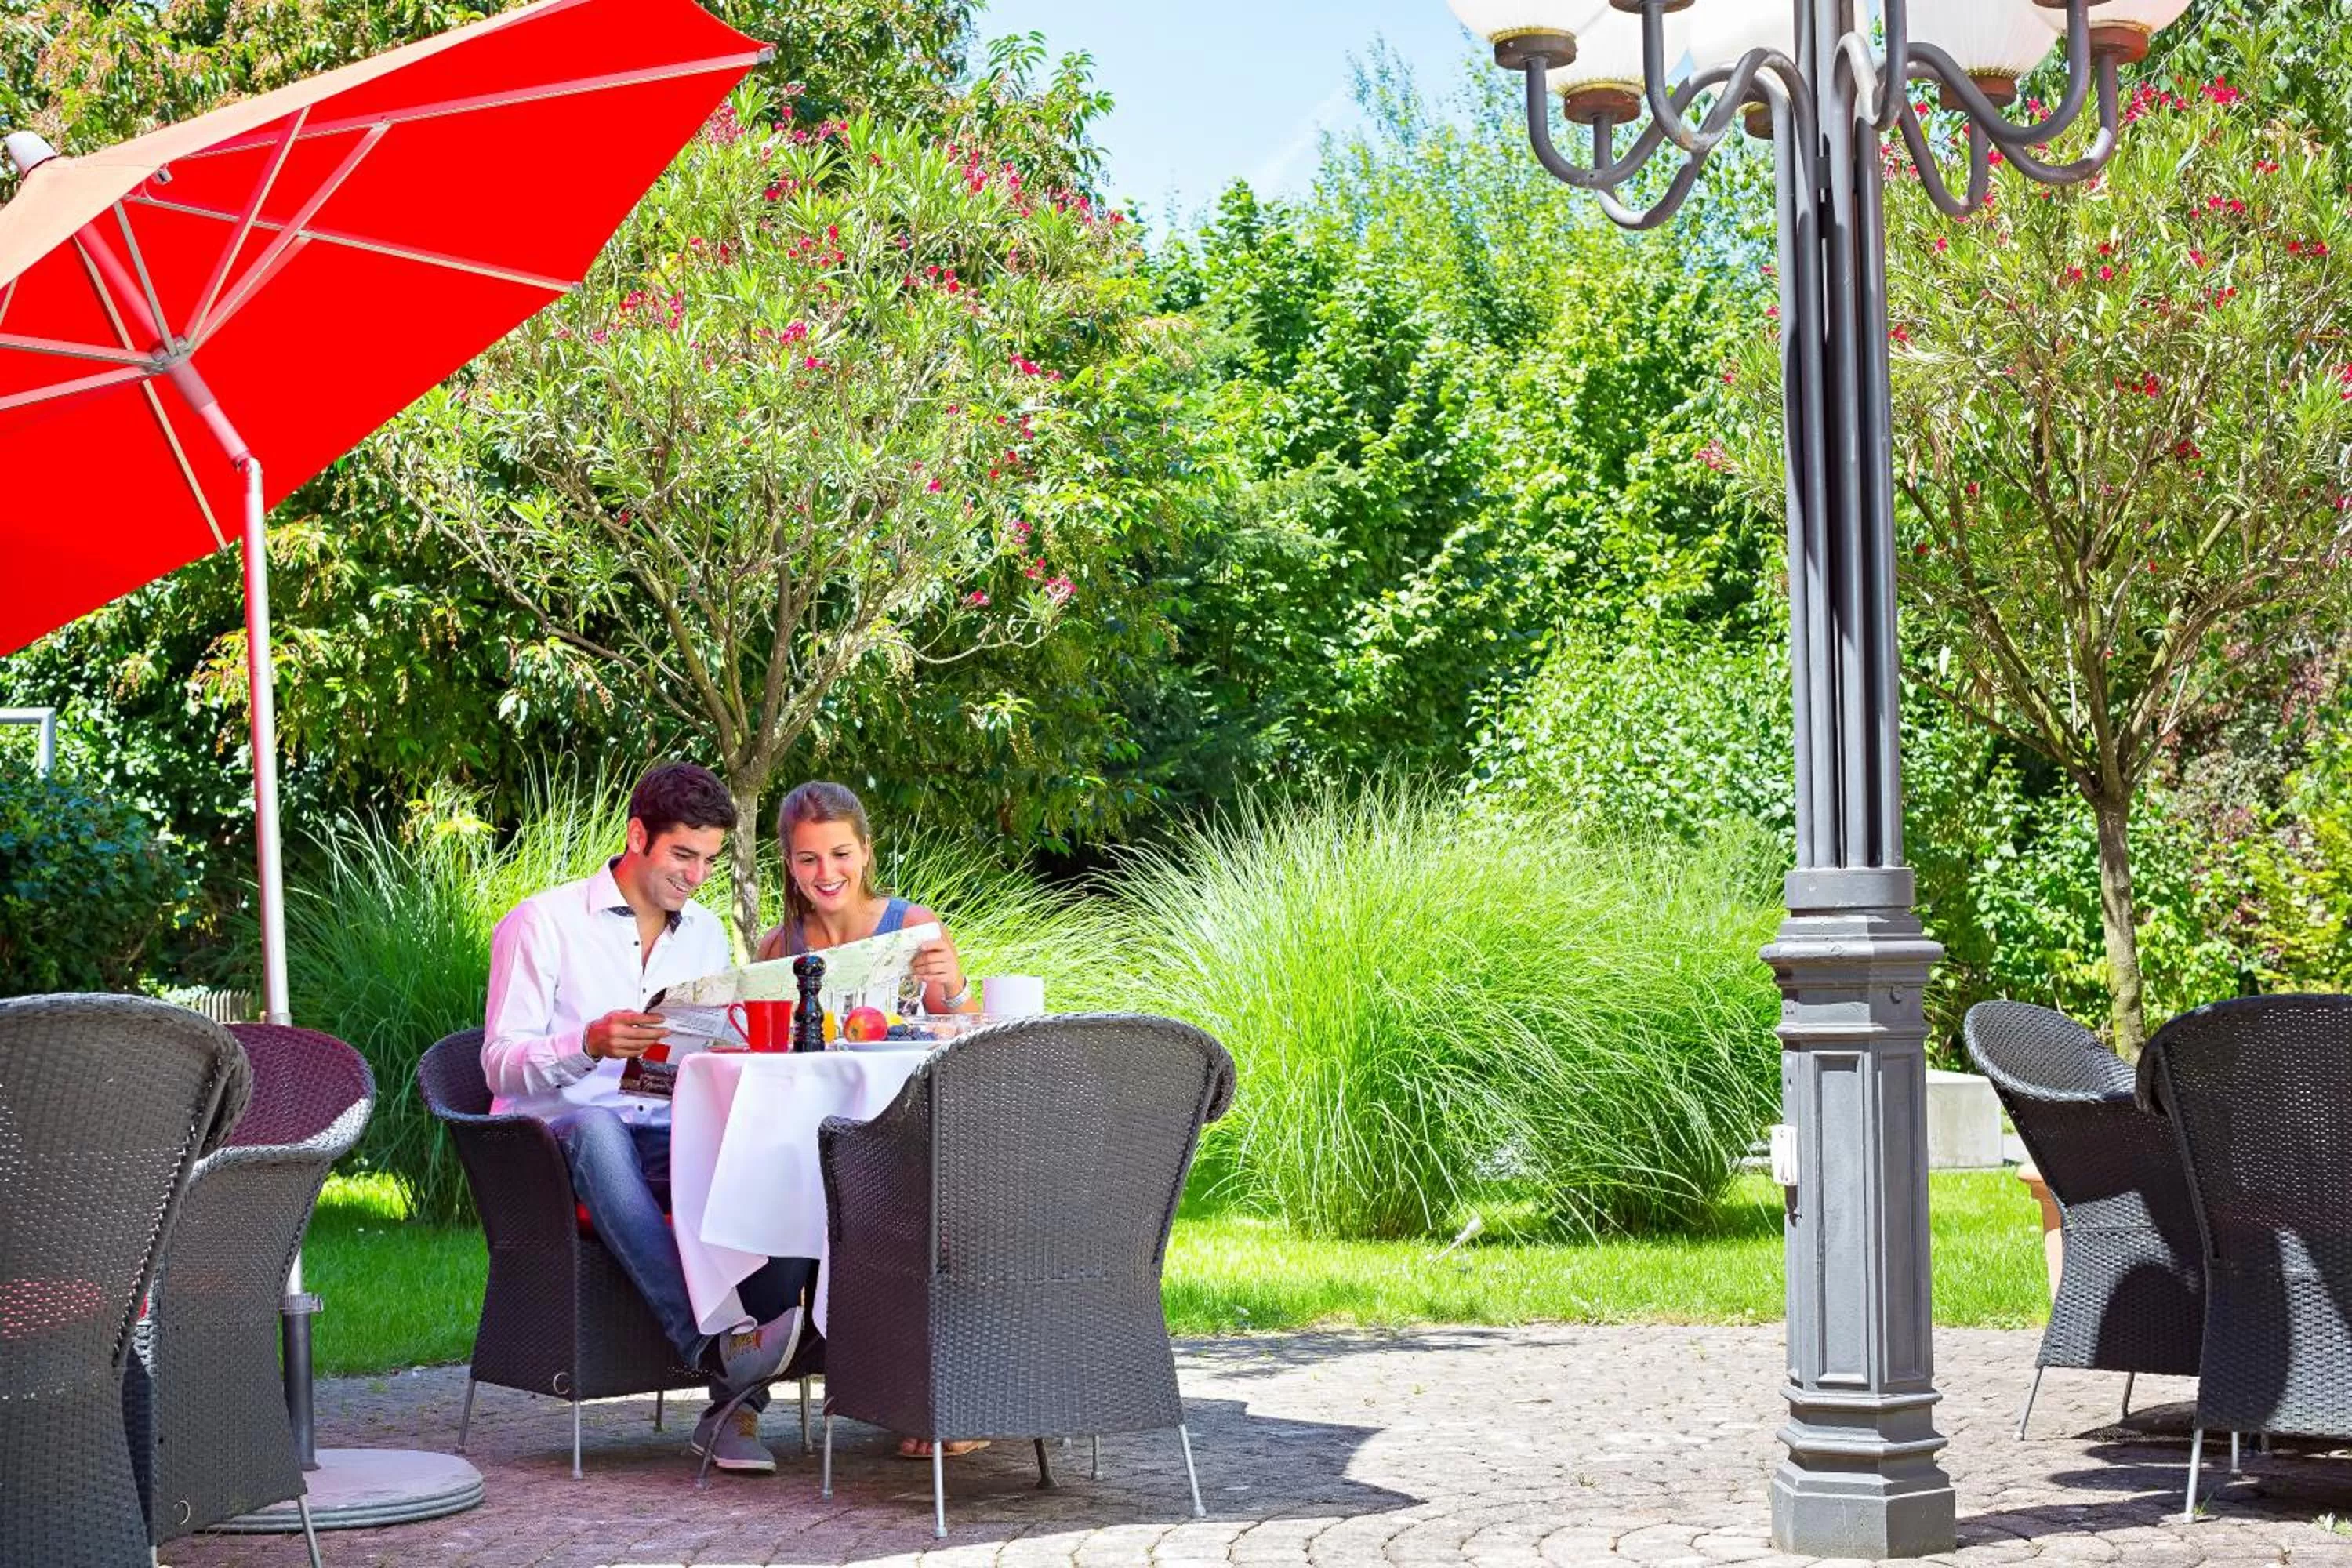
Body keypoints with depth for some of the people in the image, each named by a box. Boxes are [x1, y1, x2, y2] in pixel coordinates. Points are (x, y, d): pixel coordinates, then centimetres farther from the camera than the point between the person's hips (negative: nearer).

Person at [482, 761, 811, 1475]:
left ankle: (735, 1406, -28)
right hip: (557, 1140, -4)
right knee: (597, 1129, -42)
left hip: (670, 1137, 4)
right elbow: (500, 1064, -7)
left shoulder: (706, 934, 18)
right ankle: (707, 1339, -49)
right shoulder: (544, 923, 1)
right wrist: (590, 1044, -26)